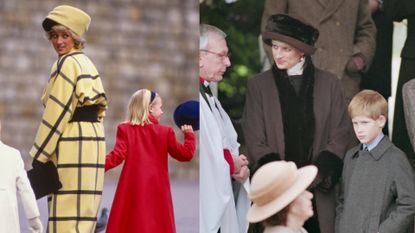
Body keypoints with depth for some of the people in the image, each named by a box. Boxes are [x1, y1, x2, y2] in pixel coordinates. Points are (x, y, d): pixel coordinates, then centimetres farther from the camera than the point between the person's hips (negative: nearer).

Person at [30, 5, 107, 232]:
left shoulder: (66, 64, -9)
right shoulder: (87, 63, 19)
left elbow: (57, 112, -13)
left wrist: (39, 155, -10)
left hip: (72, 144, -10)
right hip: (93, 139, 10)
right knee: (83, 214, 12)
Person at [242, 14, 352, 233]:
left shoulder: (329, 84, 8)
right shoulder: (258, 85, 6)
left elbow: (340, 137, 5)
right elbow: (255, 142, 2)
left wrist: (315, 176, -9)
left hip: (320, 194, 1)